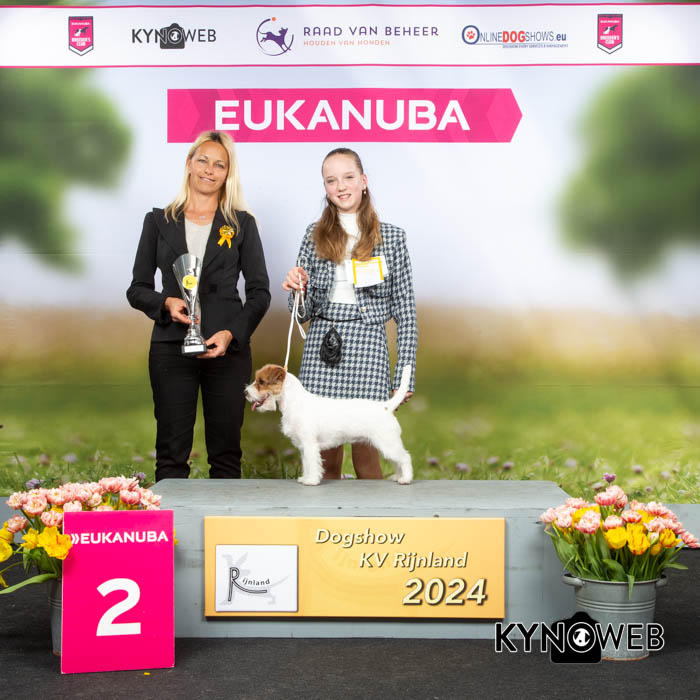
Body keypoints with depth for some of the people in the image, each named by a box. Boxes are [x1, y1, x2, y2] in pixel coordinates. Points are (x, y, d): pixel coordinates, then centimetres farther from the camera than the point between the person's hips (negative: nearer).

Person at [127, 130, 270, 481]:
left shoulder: (241, 224, 9)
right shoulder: (159, 221, 11)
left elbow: (259, 291, 6)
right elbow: (138, 288, 11)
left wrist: (231, 333, -9)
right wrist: (166, 303, -10)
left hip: (227, 349, 0)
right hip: (171, 348, 1)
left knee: (225, 452, 3)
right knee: (171, 452, 1)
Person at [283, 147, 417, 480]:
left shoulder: (391, 237, 5)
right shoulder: (314, 235, 10)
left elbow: (405, 310, 4)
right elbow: (304, 311, 12)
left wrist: (405, 374, -1)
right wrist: (298, 289, -11)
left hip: (367, 351, -2)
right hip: (321, 353, 2)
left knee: (366, 459, 0)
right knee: (323, 460, 6)